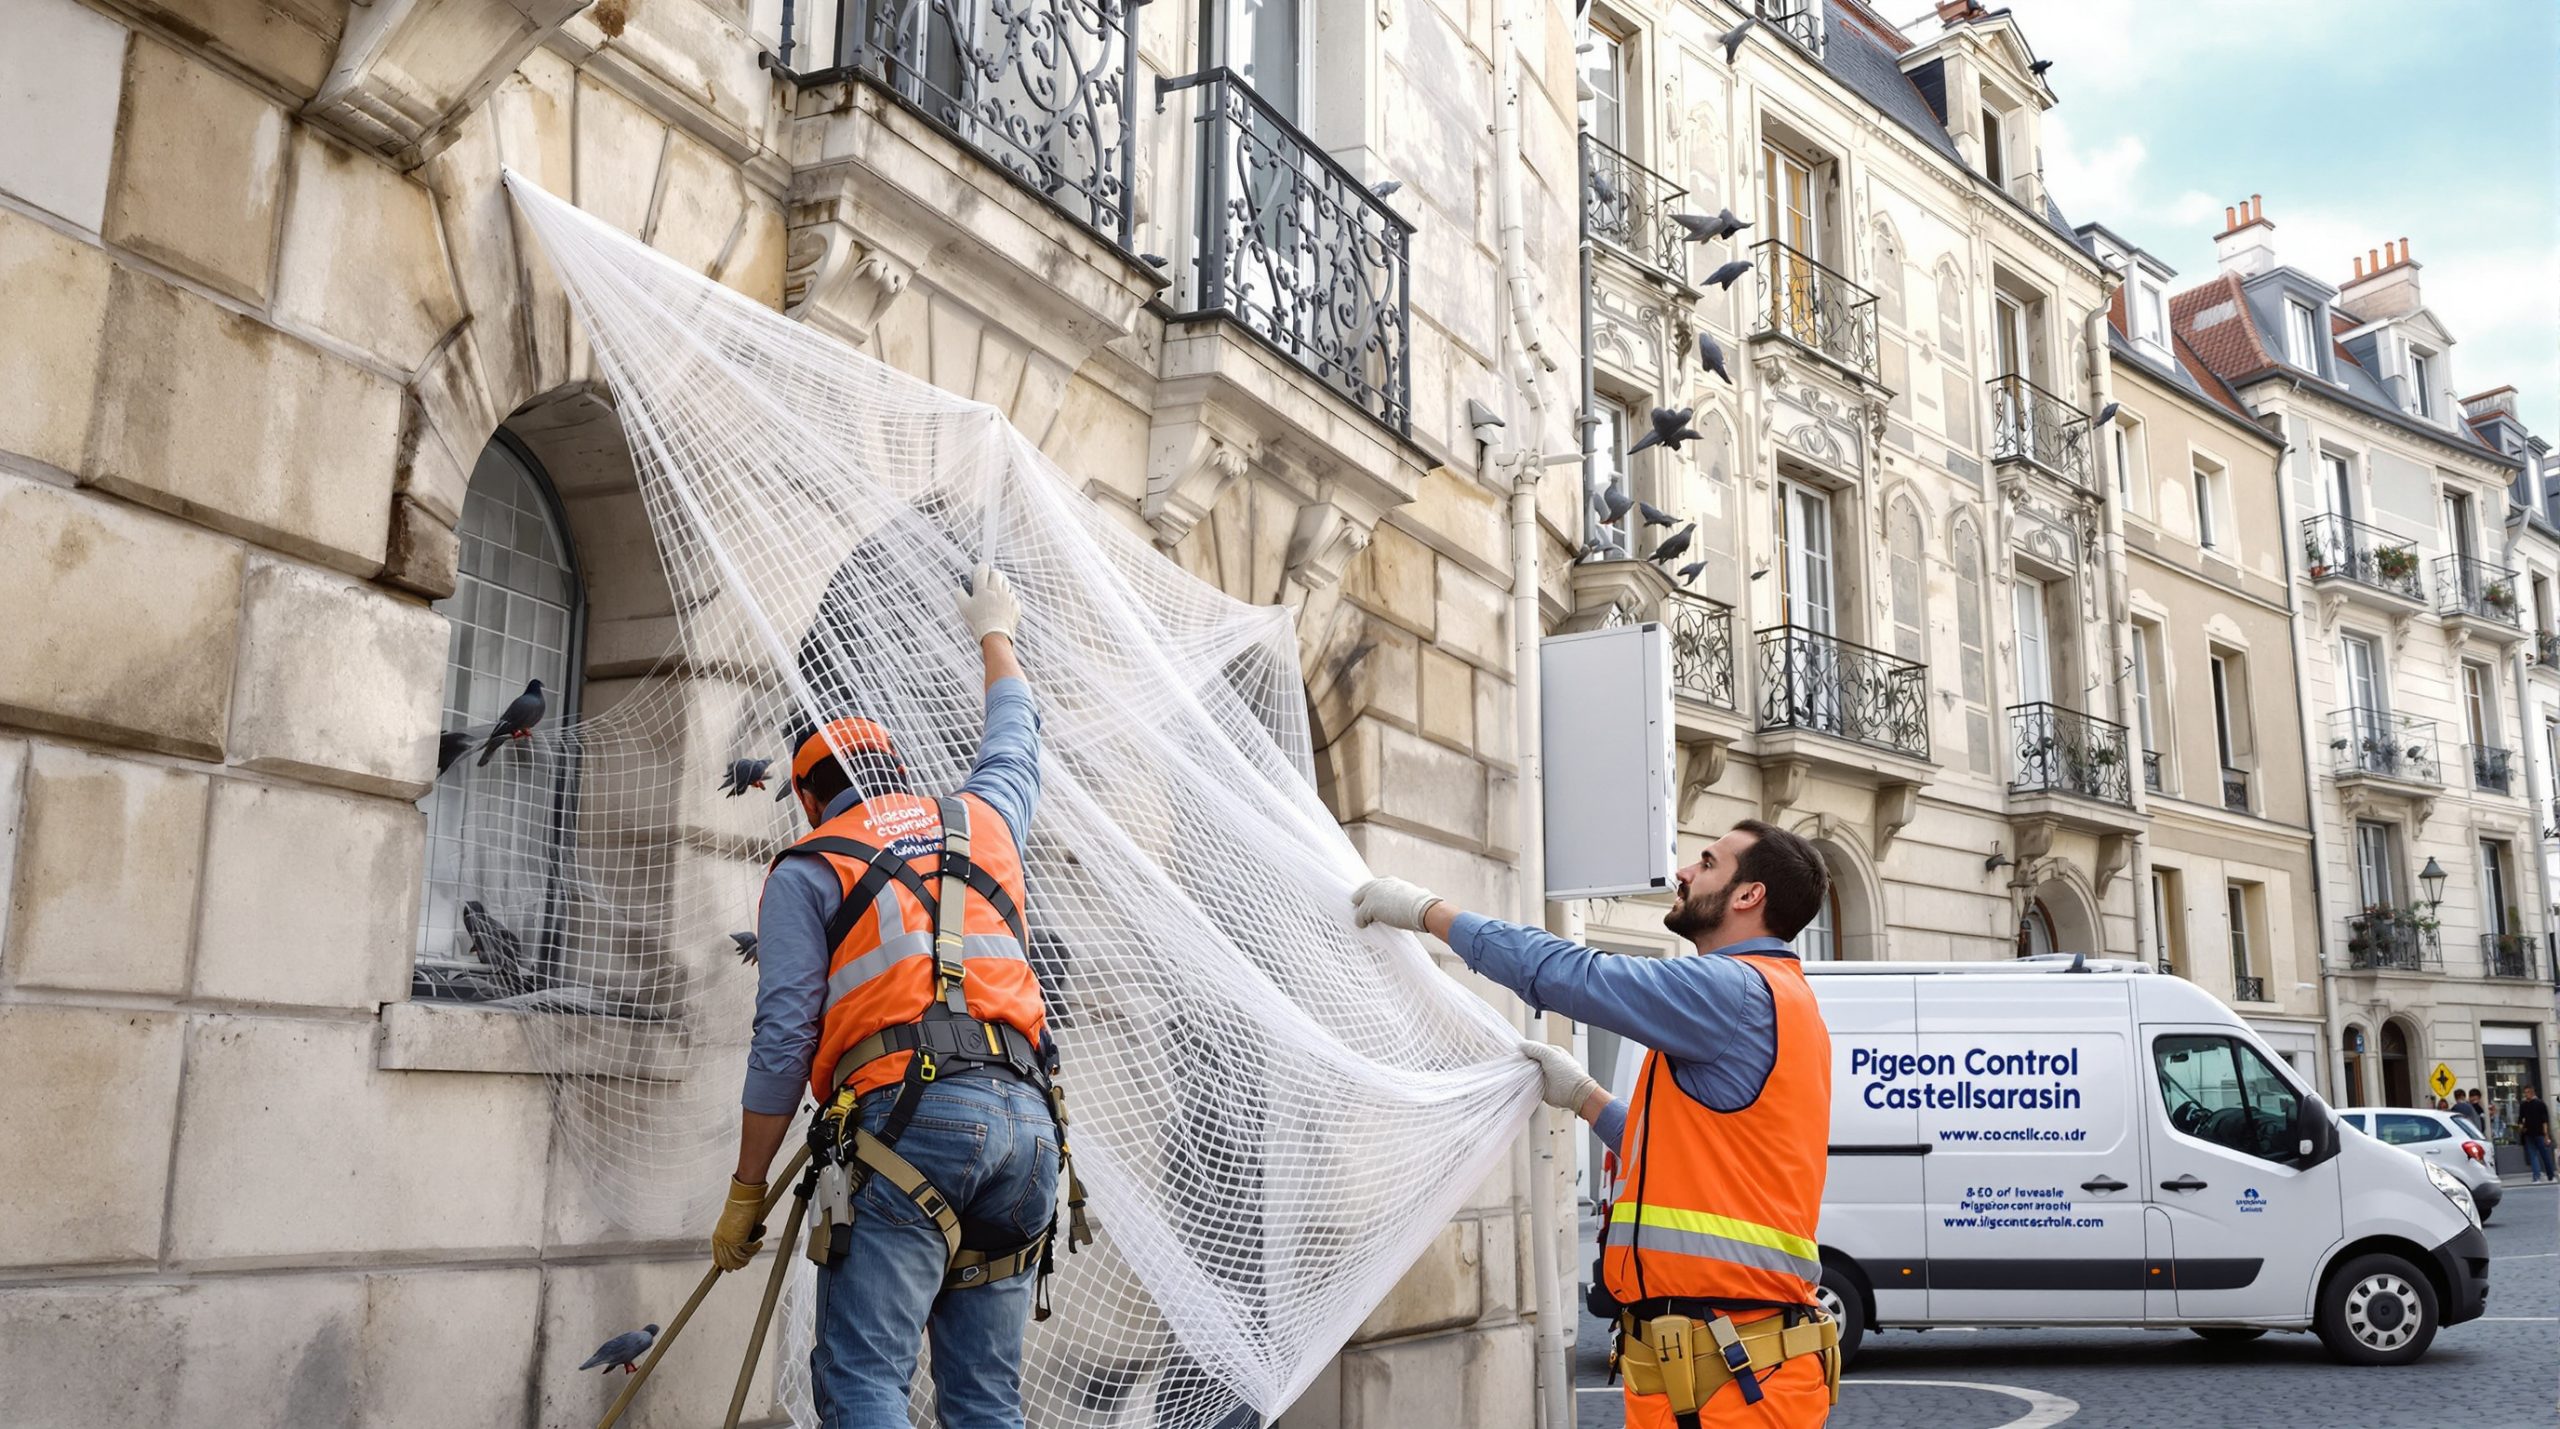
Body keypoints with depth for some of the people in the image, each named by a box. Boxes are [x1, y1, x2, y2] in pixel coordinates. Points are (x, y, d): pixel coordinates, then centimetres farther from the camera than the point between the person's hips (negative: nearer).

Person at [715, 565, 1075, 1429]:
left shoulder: (806, 871, 11)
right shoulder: (981, 824, 23)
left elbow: (783, 1040, 1)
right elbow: (1014, 746, 46)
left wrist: (745, 1194, 7)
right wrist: (994, 634, 62)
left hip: (906, 1120, -5)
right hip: (1025, 1119, 5)